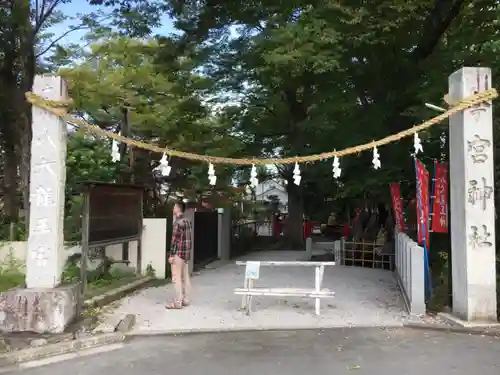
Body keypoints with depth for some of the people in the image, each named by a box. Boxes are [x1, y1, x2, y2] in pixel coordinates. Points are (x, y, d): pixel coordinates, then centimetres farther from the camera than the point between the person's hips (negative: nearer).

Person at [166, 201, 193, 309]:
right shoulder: (188, 222, 12)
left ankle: (177, 302, -2)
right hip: (187, 253, 9)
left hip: (179, 253, -9)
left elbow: (175, 240, -18)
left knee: (177, 278, -4)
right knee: (185, 277, 12)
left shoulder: (178, 222, -16)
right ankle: (186, 300, 17)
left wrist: (171, 255, -16)